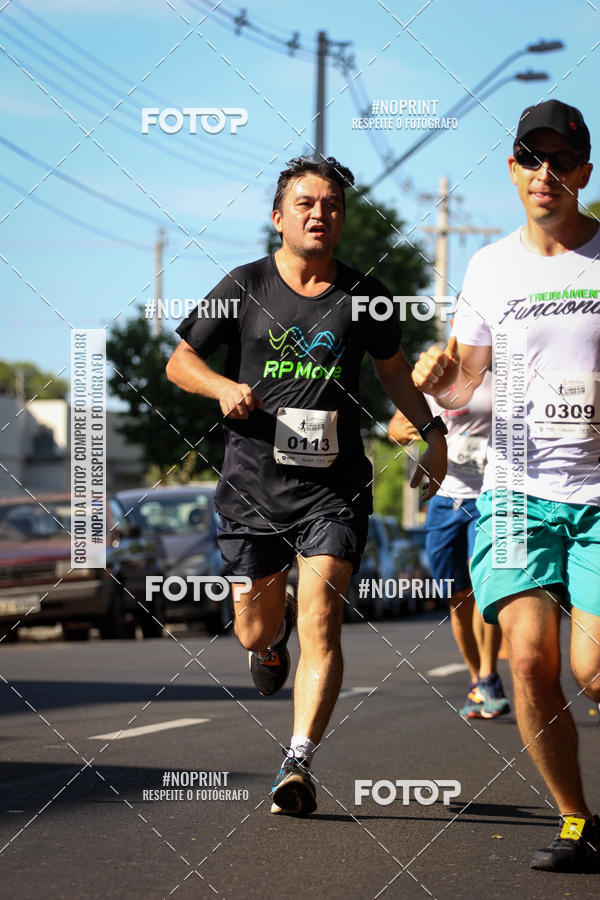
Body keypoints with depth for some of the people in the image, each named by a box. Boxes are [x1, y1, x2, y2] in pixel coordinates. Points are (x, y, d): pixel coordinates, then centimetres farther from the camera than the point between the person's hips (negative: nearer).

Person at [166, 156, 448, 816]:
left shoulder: (362, 295, 5)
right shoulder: (244, 287, 1)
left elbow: (393, 369, 22)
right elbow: (179, 361, 9)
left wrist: (432, 431, 10)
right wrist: (224, 387, -12)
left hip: (334, 488, 0)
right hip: (253, 483, 0)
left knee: (320, 624, -15)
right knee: (255, 631, 9)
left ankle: (298, 764, -15)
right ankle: (274, 634, 47)